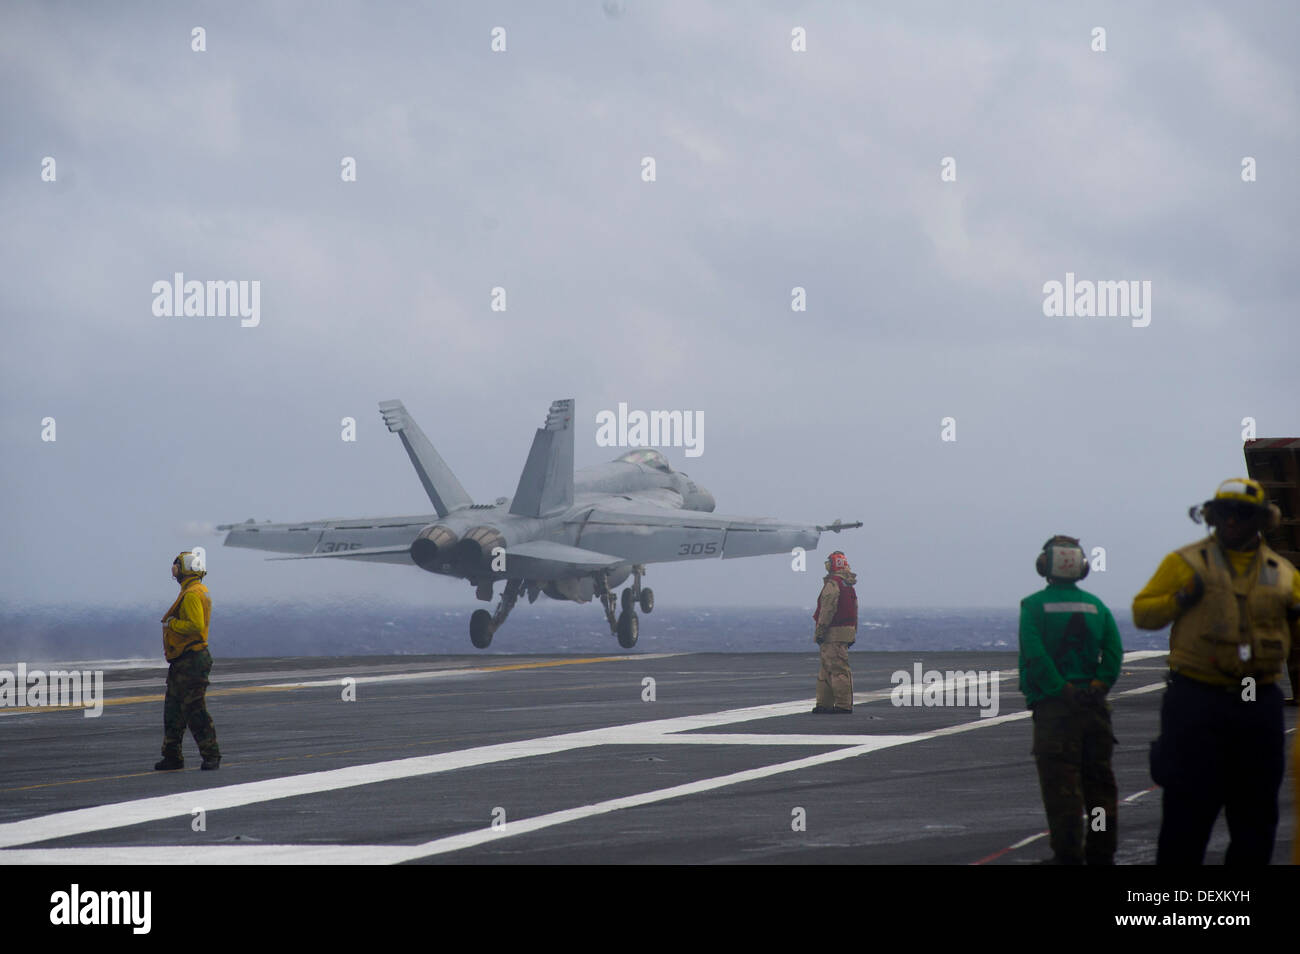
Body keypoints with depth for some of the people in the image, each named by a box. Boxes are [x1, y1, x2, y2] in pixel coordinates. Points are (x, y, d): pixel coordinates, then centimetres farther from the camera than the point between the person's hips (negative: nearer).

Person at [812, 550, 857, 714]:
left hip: (833, 633, -10)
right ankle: (824, 704, 17)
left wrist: (819, 632, -15)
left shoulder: (832, 584, -14)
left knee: (838, 669, -8)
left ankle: (844, 705, -9)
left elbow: (827, 610, -19)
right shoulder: (849, 586, 17)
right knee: (826, 669, 14)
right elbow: (854, 612, 20)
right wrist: (852, 635, 24)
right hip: (847, 631, 10)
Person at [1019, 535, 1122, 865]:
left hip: (1053, 705, -4)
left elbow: (1035, 655, -16)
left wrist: (1062, 691, -13)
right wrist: (1097, 686, -5)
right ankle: (1102, 852, 16)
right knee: (1100, 780, 12)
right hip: (1094, 707, 4)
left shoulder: (1034, 605, -4)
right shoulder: (1096, 605, 7)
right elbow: (1114, 651, -4)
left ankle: (1068, 854, -4)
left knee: (1060, 784, -2)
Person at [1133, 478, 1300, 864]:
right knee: (1188, 804, -4)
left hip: (1259, 702, 4)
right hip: (1197, 700, -4)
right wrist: (1179, 600, -15)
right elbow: (1142, 611, 2)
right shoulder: (1186, 562, 2)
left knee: (1256, 807, 8)